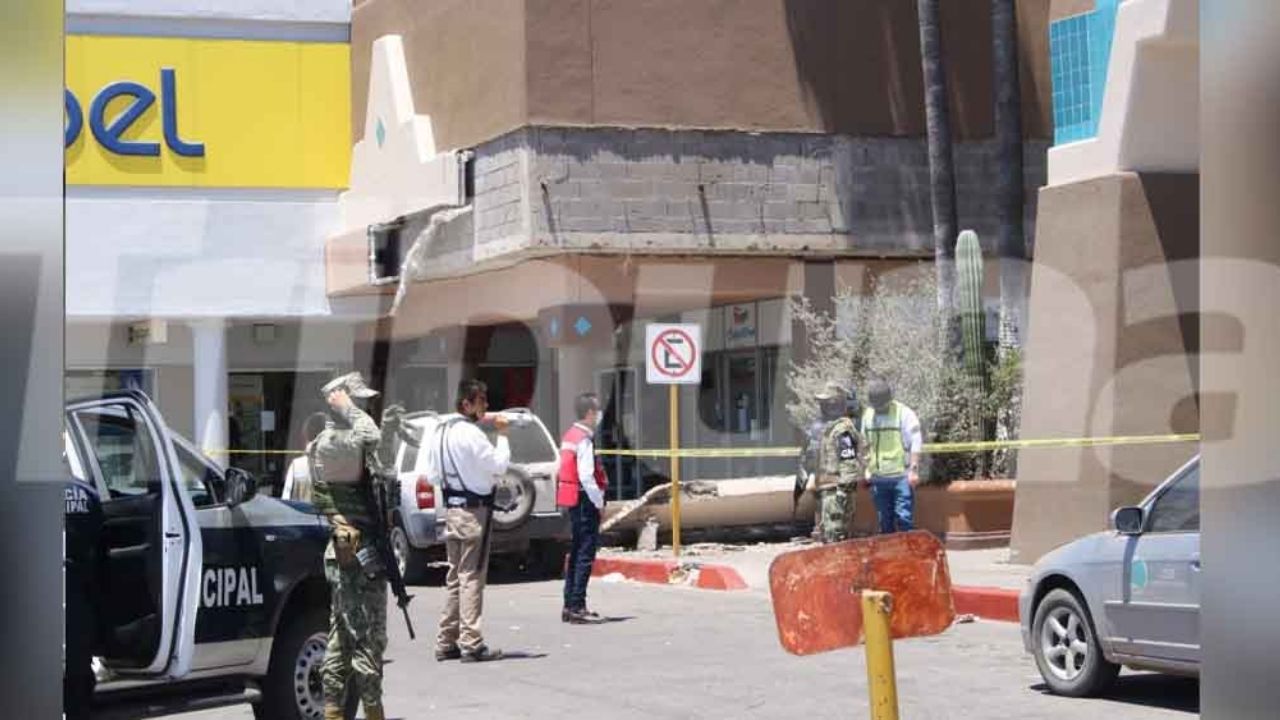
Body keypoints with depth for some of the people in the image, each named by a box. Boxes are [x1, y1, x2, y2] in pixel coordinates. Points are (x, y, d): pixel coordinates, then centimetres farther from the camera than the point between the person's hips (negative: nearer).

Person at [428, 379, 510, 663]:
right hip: (474, 509, -8)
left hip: (451, 508, 8)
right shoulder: (470, 433, -16)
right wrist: (502, 435, -6)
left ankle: (446, 642, 15)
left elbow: (432, 474, 14)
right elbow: (499, 464, -16)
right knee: (471, 576, -7)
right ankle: (471, 644, -8)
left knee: (455, 576, 13)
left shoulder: (439, 432, 10)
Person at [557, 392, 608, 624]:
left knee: (576, 552, 15)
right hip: (585, 500, -10)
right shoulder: (584, 440, -16)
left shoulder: (570, 435, 14)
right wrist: (599, 501, -12)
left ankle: (569, 606, 20)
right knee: (585, 553, -6)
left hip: (572, 500, 10)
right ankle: (577, 607, -6)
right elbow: (586, 476, -22)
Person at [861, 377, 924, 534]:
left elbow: (915, 443, -8)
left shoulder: (904, 413, -6)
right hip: (878, 478, 5)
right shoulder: (868, 415, 11)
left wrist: (913, 469, -13)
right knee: (884, 521, 11)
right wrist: (868, 470, 15)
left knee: (904, 517, -8)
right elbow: (865, 445, 20)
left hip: (901, 476, -5)